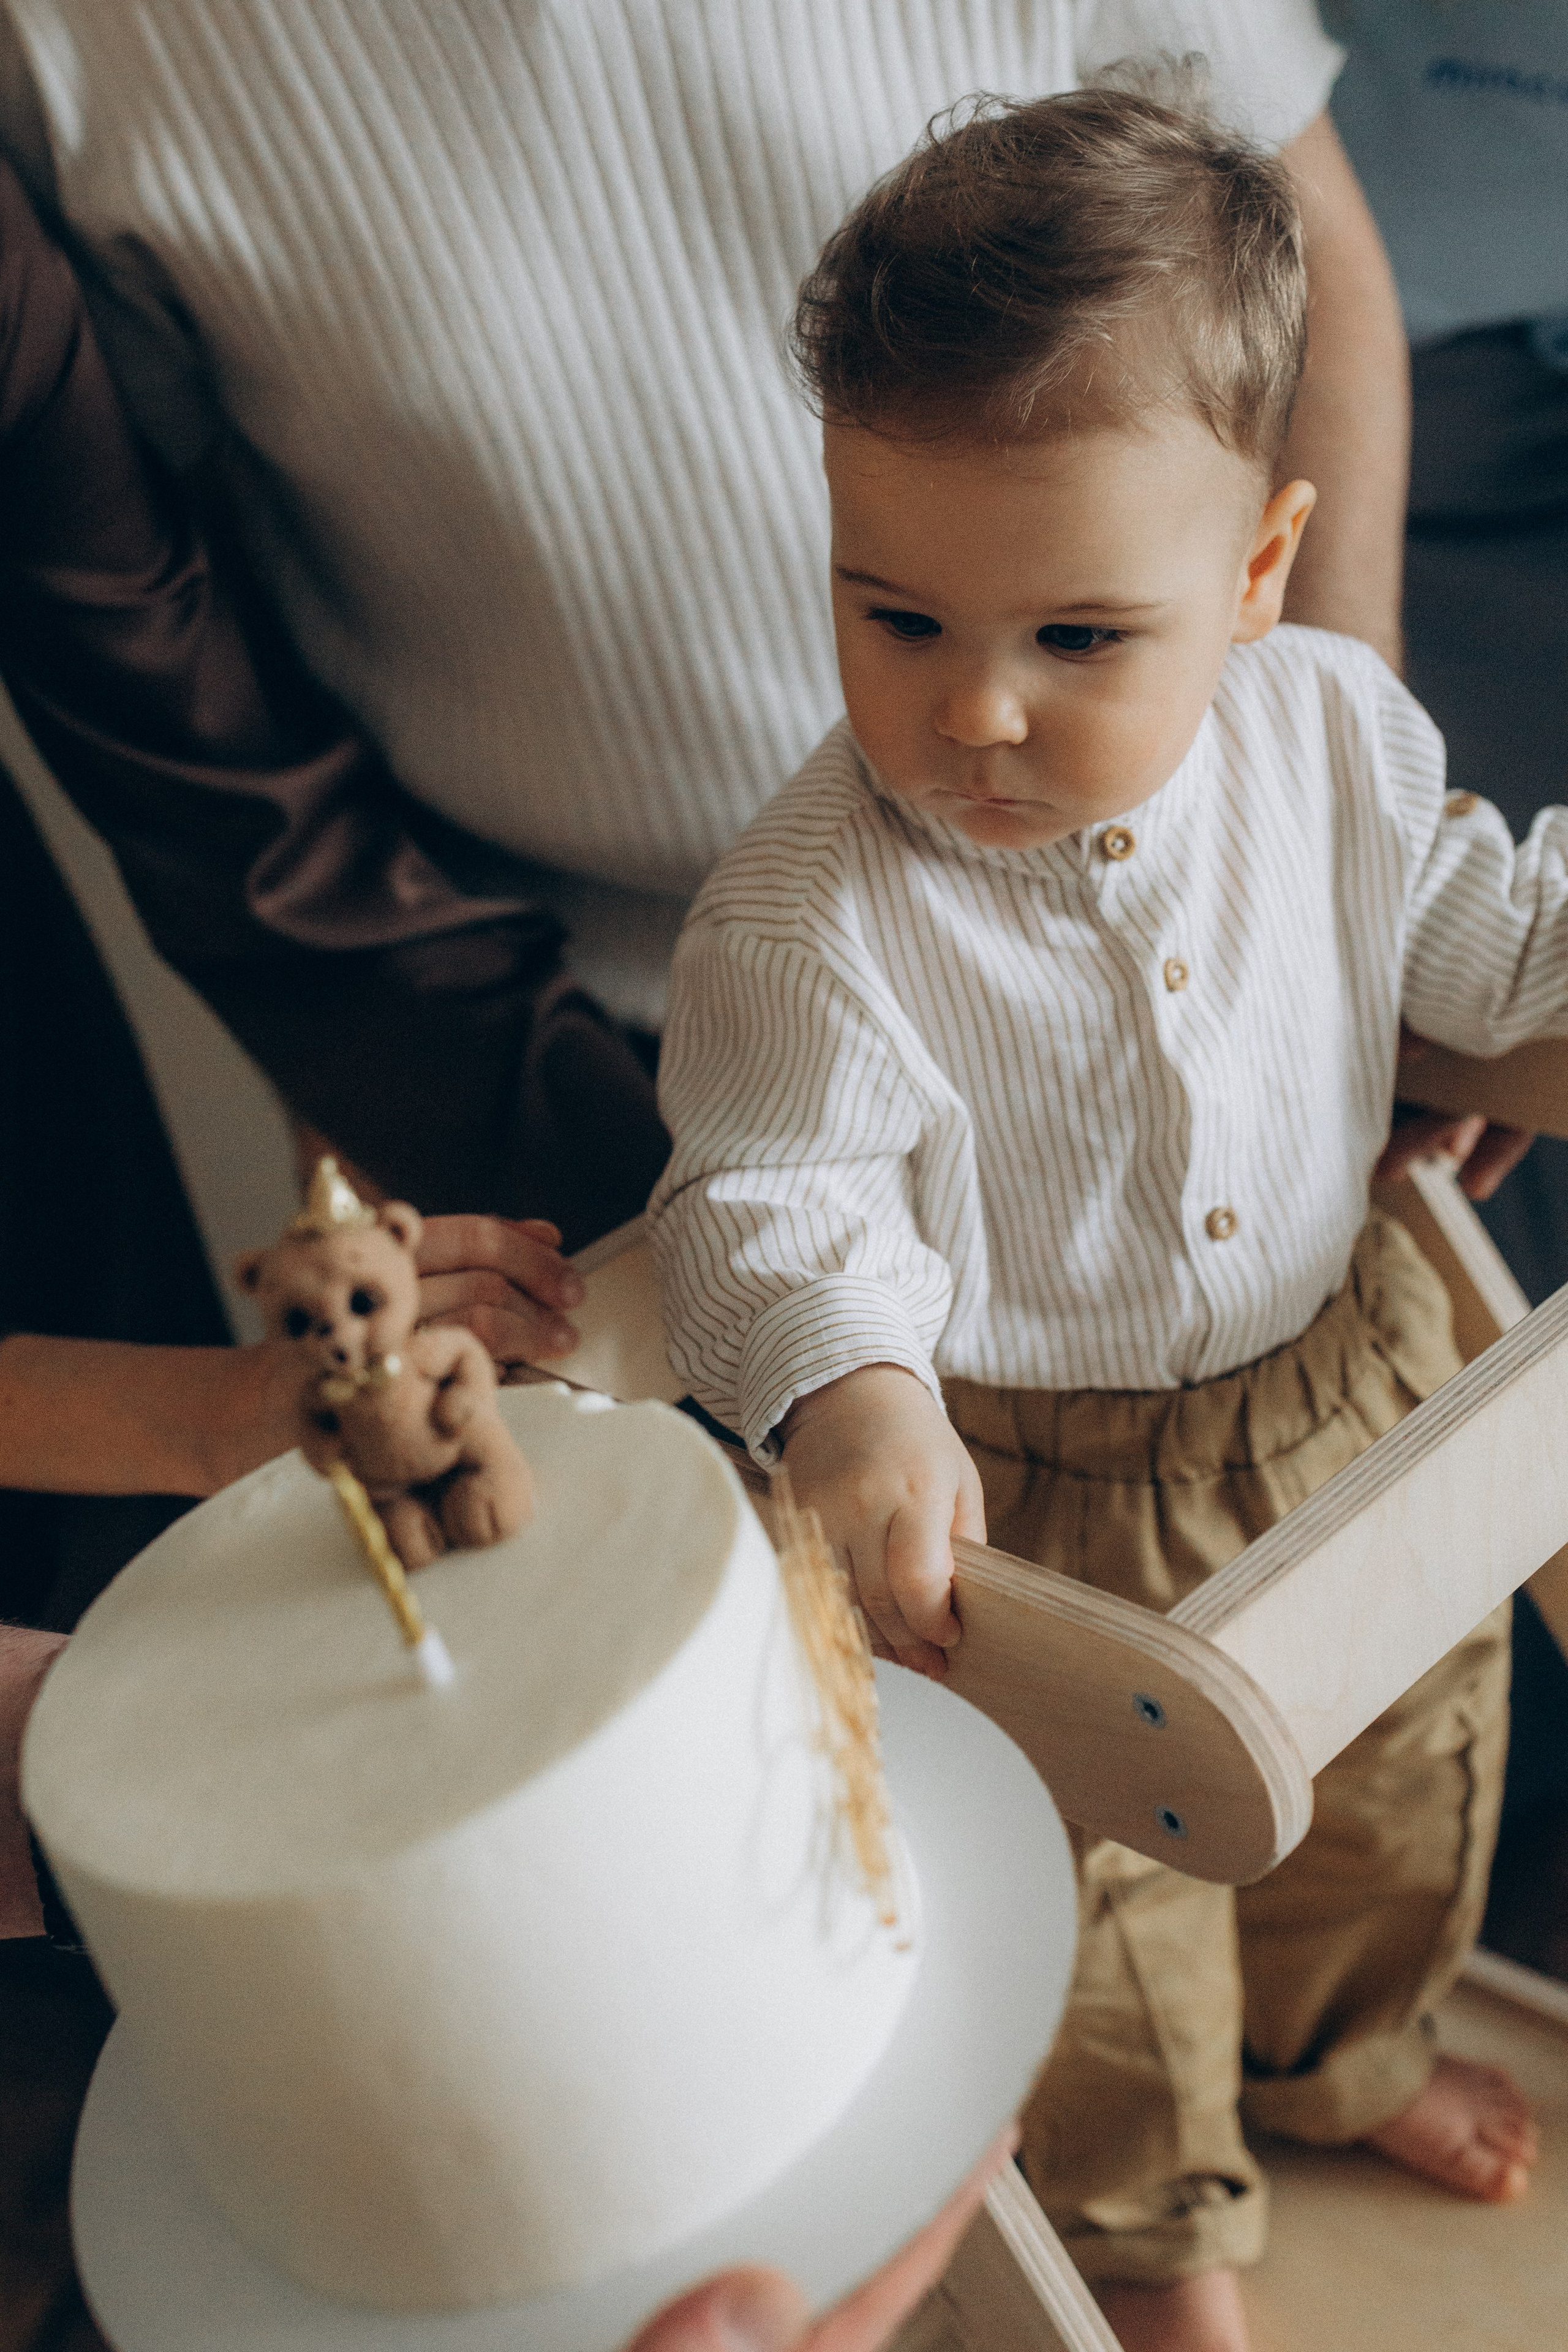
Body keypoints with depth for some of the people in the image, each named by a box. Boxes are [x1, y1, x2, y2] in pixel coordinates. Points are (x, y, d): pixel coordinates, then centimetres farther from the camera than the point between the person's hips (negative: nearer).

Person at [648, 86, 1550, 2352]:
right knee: (1089, 1875, 16)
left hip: (1348, 1373, 5)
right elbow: (779, 1199, -25)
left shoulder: (1326, 728, -12)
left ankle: (1344, 2046, 62)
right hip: (1028, 1482, -5)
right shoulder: (807, 918, -28)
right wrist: (847, 1395, -42)